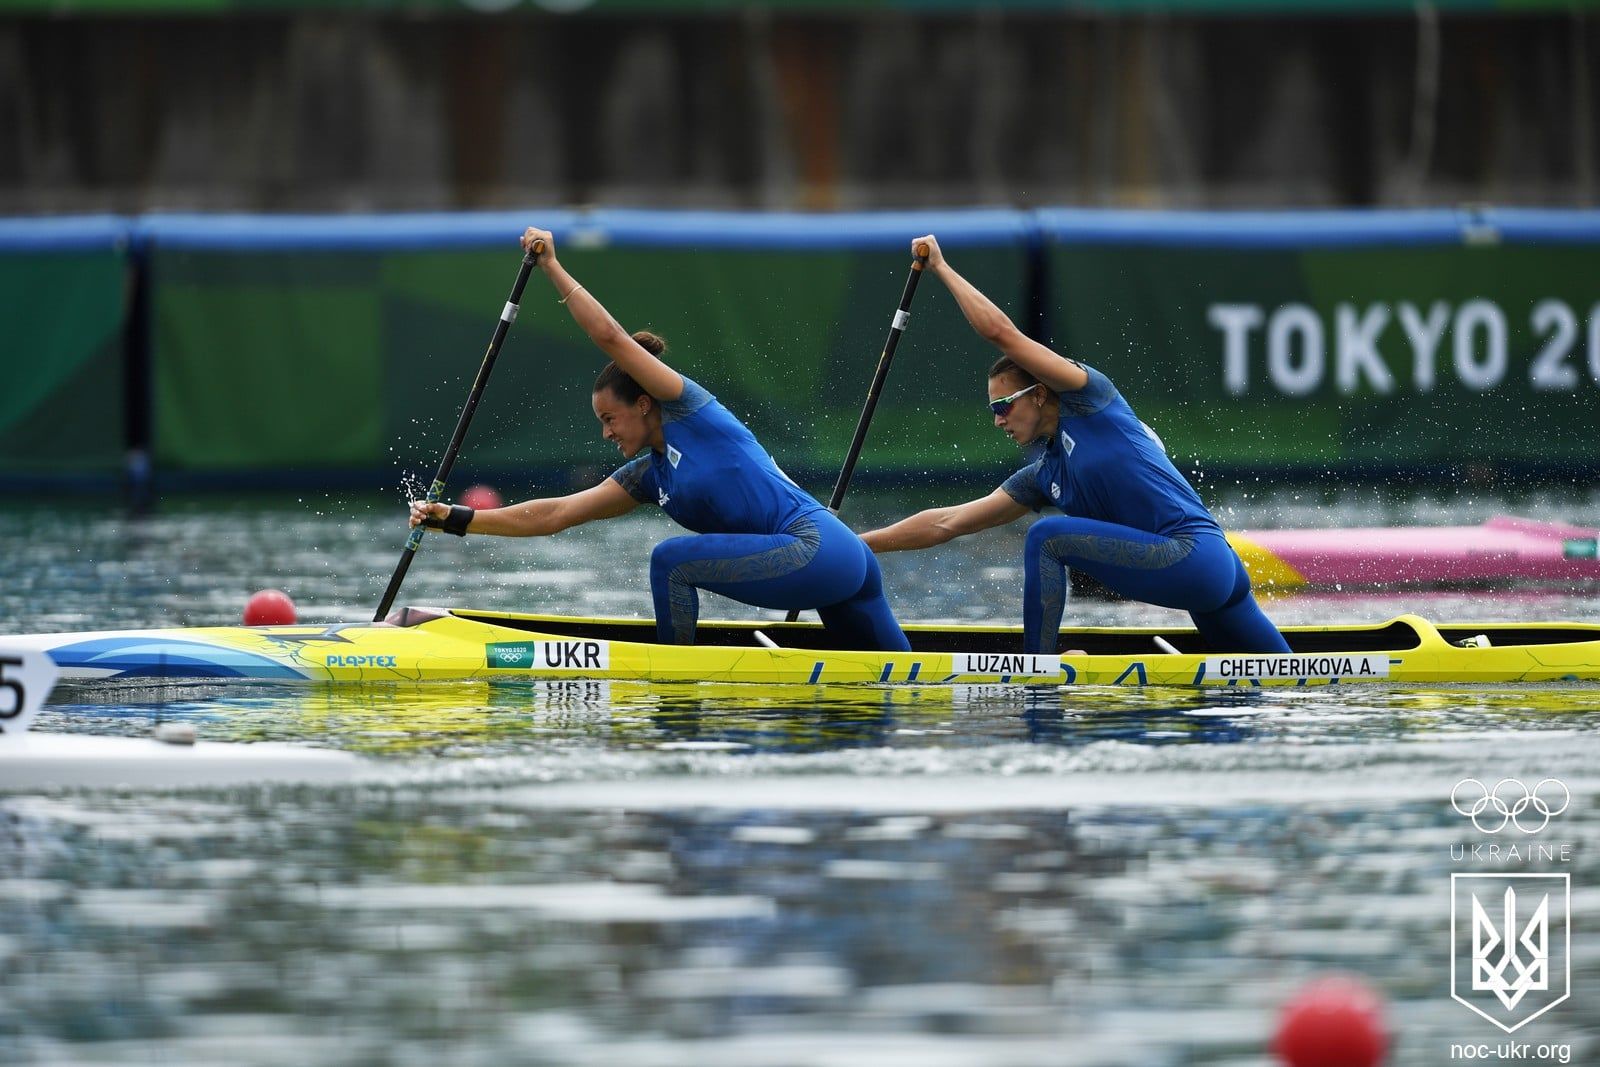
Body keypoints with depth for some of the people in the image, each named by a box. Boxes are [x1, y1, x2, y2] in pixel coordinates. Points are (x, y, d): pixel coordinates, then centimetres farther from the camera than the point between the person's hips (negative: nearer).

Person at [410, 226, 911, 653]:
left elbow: (611, 337, -8)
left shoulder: (689, 408, -2)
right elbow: (554, 514, 17)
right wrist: (456, 519, 12)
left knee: (671, 560, -13)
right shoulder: (647, 476, 19)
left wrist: (554, 268, -1)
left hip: (816, 549, -10)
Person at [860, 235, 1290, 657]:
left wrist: (941, 266, 9)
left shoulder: (1087, 396, 1)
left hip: (1194, 556, -10)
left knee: (1047, 537, -11)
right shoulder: (1044, 477, 20)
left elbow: (1000, 331, -3)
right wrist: (861, 545, 18)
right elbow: (948, 523, 22)